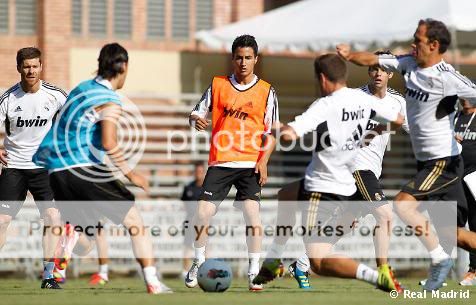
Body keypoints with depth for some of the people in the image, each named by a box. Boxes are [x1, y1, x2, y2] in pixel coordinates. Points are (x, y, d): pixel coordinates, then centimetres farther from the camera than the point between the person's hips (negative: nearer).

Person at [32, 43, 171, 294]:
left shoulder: (82, 88, 17)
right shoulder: (110, 100, -7)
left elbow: (63, 127, 26)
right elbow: (108, 143, -18)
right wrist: (130, 174, -11)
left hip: (56, 172, 7)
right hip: (85, 169, -7)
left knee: (83, 244, 13)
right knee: (134, 221, 4)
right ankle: (152, 283, -4)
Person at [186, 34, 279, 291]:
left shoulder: (266, 92, 4)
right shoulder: (218, 85, 7)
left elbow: (271, 132, 5)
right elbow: (198, 112, 9)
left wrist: (263, 160, -7)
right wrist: (196, 119, -15)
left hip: (250, 164, -1)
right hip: (220, 163, 1)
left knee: (252, 213, -15)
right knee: (202, 214, -4)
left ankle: (254, 273, -7)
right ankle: (198, 263, 19)